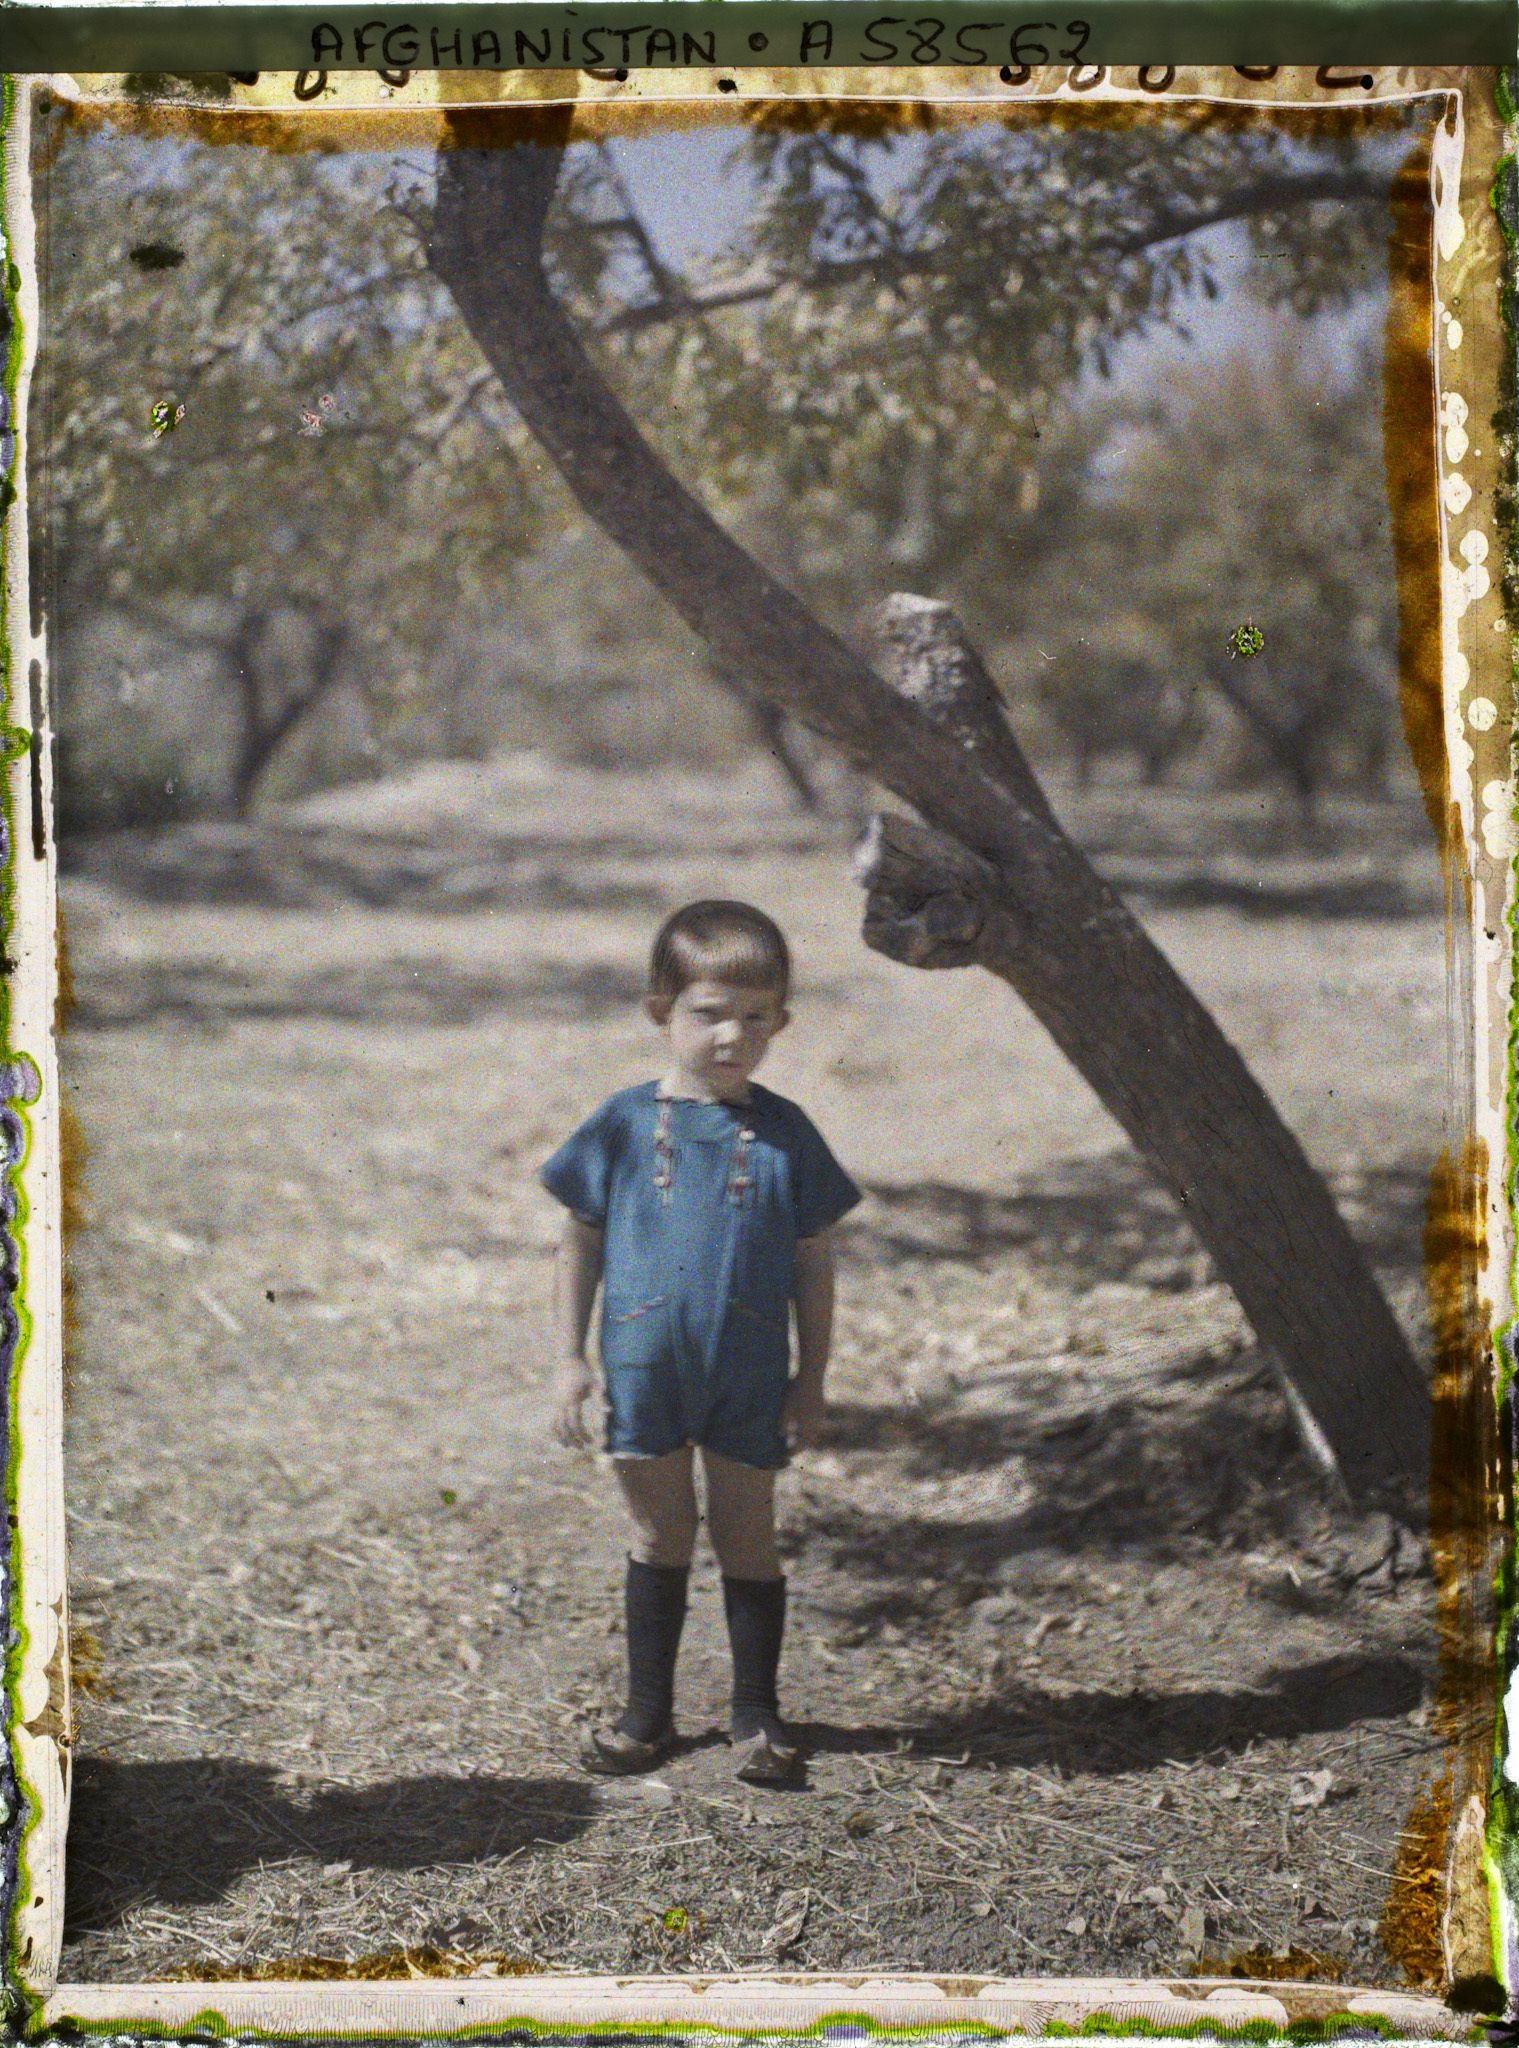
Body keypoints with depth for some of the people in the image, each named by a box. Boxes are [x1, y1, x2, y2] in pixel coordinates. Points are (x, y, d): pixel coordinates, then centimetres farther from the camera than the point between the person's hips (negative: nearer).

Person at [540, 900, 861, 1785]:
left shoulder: (786, 1134, -3)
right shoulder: (626, 1125, -3)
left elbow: (813, 1263, 3)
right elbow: (582, 1242, 5)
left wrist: (812, 1381, 3)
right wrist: (571, 1358, 3)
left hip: (750, 1377, 0)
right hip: (646, 1369, 0)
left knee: (747, 1536, 8)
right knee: (659, 1534, 11)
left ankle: (757, 1712, 21)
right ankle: (649, 1711, 23)